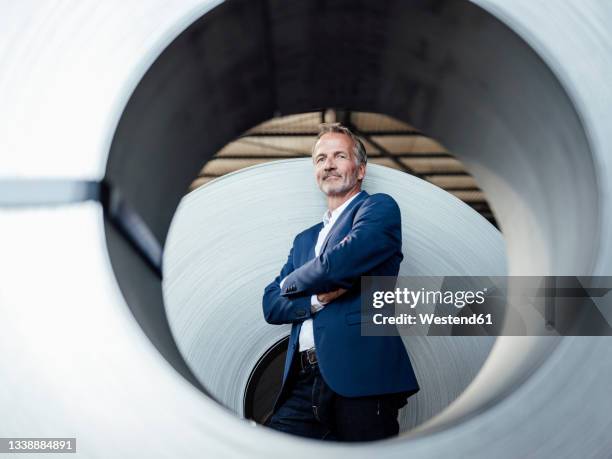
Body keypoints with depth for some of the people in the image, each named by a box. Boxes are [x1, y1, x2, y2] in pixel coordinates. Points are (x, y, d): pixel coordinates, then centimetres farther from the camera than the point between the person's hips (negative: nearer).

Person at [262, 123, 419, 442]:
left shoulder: (380, 208, 4)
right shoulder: (305, 240, 24)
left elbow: (340, 263, -14)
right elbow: (271, 305, 13)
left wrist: (293, 283, 6)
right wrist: (318, 298, -7)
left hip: (360, 380, -5)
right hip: (304, 383, 6)